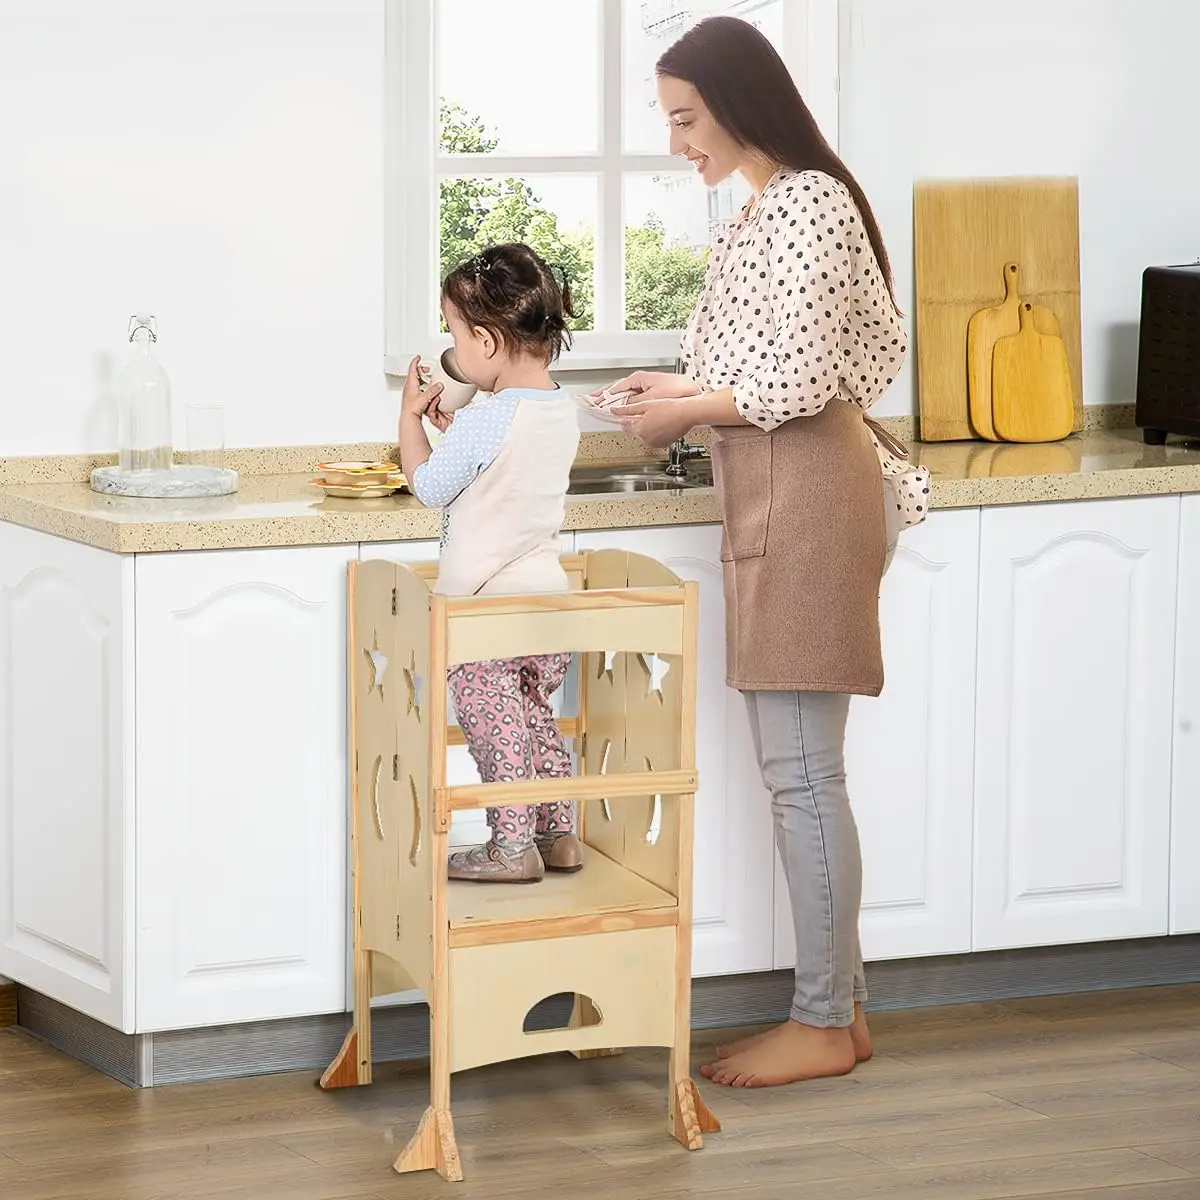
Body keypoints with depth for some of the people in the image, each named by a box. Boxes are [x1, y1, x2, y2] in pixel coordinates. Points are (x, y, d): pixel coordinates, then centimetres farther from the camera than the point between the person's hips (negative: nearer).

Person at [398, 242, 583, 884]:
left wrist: (411, 414, 2)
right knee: (535, 717, 18)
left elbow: (429, 486, -9)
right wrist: (451, 426, 17)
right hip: (546, 591, 8)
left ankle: (512, 846, 2)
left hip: (483, 602, -8)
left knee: (493, 724, 0)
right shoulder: (562, 411, 5)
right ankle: (558, 835, 22)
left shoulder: (488, 419, -20)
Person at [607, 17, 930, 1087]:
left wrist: (690, 413, -7)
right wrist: (689, 391, 10)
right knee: (802, 769, 12)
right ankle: (839, 1001, 17)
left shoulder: (802, 202, -15)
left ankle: (824, 1027, 1)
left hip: (804, 496, -10)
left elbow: (802, 379, -20)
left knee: (801, 772, -5)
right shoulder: (769, 207, 17)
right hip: (775, 497, 10)